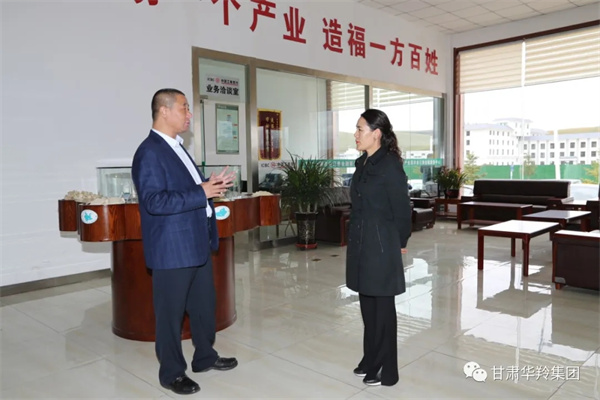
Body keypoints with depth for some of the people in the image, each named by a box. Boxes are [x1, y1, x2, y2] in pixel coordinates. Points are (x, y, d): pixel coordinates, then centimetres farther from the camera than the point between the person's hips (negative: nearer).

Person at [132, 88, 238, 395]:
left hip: (196, 244, 10)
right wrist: (201, 192, -23)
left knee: (204, 304, 19)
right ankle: (172, 373, 24)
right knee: (171, 312, 7)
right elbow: (154, 201, -26)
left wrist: (212, 186, 5)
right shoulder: (150, 152, -17)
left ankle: (205, 356, 38)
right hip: (172, 249, -9)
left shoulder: (176, 147, 13)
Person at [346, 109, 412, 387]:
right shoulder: (362, 163, 9)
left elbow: (402, 210, -10)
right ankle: (370, 361, 32)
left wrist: (399, 244, 2)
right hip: (360, 243, 8)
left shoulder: (390, 166, -15)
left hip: (381, 246, -8)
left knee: (382, 307, 4)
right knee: (367, 304, 16)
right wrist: (356, 238, 15)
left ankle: (385, 370, 20)